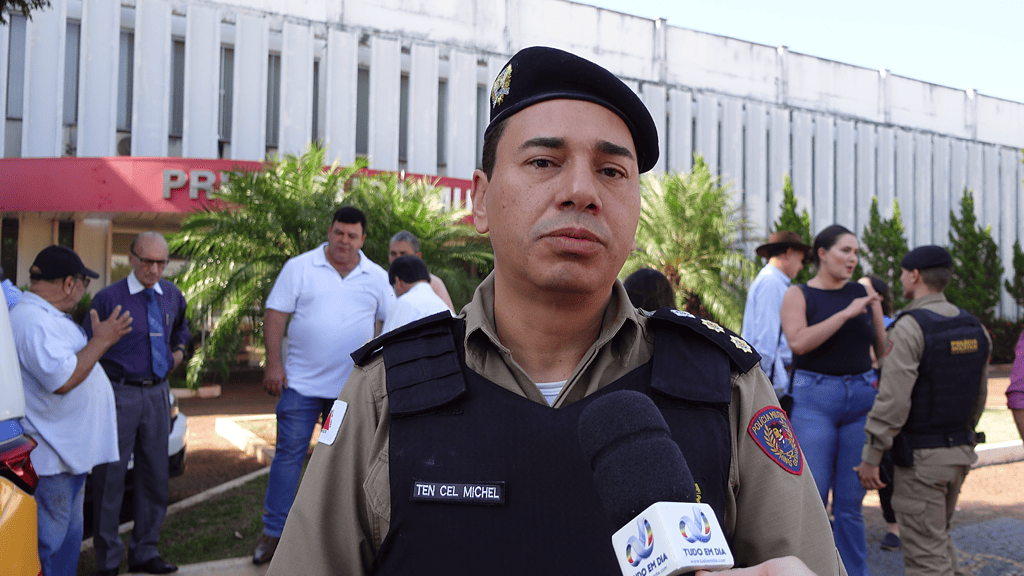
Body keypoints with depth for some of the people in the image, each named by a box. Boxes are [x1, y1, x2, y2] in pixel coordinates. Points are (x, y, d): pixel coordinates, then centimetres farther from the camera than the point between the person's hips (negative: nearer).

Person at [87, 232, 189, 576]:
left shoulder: (172, 296, 7)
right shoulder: (108, 298, -9)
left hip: (158, 394, 5)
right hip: (119, 393, -5)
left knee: (155, 476, 12)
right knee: (110, 478, 1)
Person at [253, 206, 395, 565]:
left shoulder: (377, 278, 5)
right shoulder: (299, 268, -1)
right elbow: (275, 315, -2)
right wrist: (273, 363, -9)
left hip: (353, 387, 2)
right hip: (302, 382, -2)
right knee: (289, 453, 0)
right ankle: (273, 533, 10)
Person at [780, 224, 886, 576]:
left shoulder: (864, 293, 10)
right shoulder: (797, 295, -1)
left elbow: (882, 348, 15)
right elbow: (799, 342, -18)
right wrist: (846, 313, -18)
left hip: (861, 397, 3)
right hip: (814, 399, -3)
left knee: (850, 504, 6)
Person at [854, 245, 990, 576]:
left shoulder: (909, 327, -18)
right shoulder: (974, 328, 7)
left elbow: (892, 401, -22)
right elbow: (979, 396, 14)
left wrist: (870, 457, -16)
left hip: (920, 455, -8)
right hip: (960, 452, 8)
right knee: (939, 537, 23)